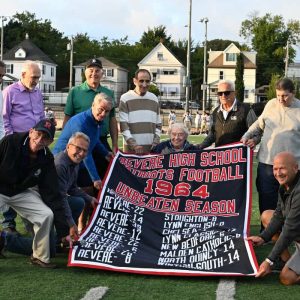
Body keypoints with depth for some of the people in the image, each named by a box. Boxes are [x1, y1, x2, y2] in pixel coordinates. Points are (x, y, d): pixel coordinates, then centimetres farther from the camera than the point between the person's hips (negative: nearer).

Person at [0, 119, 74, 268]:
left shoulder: (47, 159, -13)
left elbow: (51, 194, -10)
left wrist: (66, 225, -13)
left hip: (21, 193, 4)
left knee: (47, 215, -13)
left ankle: (40, 256, 6)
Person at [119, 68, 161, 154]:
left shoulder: (154, 99, 13)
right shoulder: (125, 98, 0)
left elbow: (158, 124, 15)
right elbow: (123, 125, -6)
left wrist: (155, 143, 2)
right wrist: (134, 145, -14)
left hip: (151, 147, 4)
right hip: (131, 148, -3)